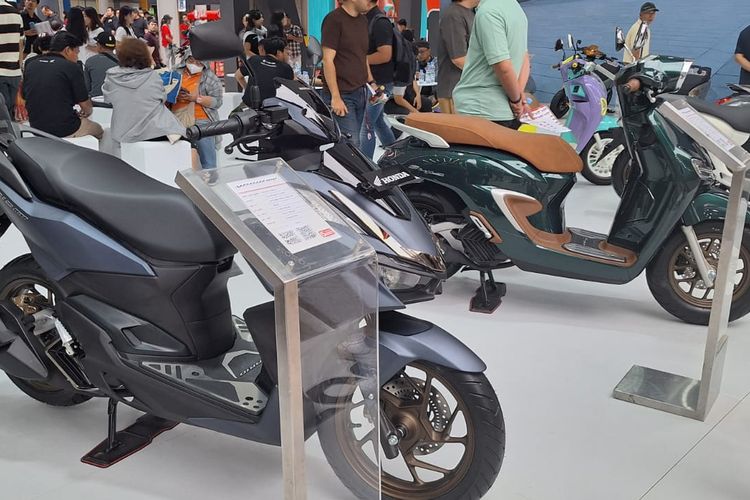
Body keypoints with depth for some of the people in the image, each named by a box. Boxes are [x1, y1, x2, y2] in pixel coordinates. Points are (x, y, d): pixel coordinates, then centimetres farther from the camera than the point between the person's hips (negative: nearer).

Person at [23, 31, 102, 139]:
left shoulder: (30, 65, 5)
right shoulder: (72, 67, -12)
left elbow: (24, 97, 14)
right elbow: (85, 105, -9)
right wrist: (87, 112, 15)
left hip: (37, 129, 6)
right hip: (66, 132, -6)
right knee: (98, 129, 21)